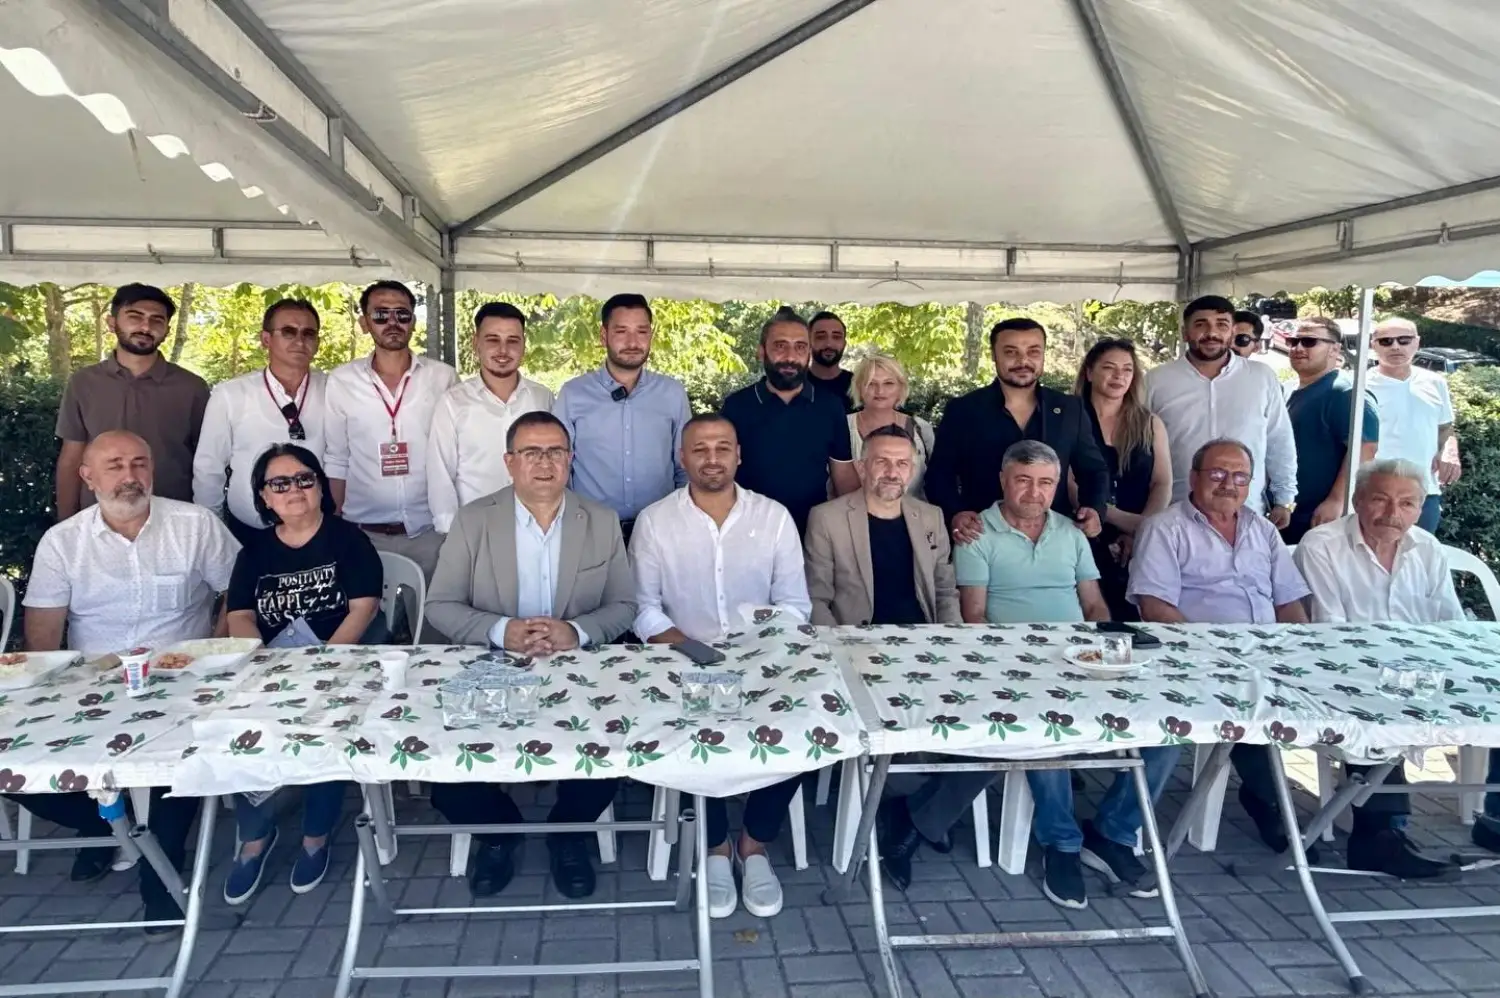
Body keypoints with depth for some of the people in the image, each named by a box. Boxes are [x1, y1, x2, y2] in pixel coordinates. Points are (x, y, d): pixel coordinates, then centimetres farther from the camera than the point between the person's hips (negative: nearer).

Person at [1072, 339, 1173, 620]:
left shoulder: (1151, 424, 12)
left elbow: (1163, 485, 5)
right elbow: (1069, 484, -8)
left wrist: (1141, 531, -12)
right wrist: (1122, 519, -18)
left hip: (1140, 545, 3)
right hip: (1084, 540, -3)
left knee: (1136, 617, 2)